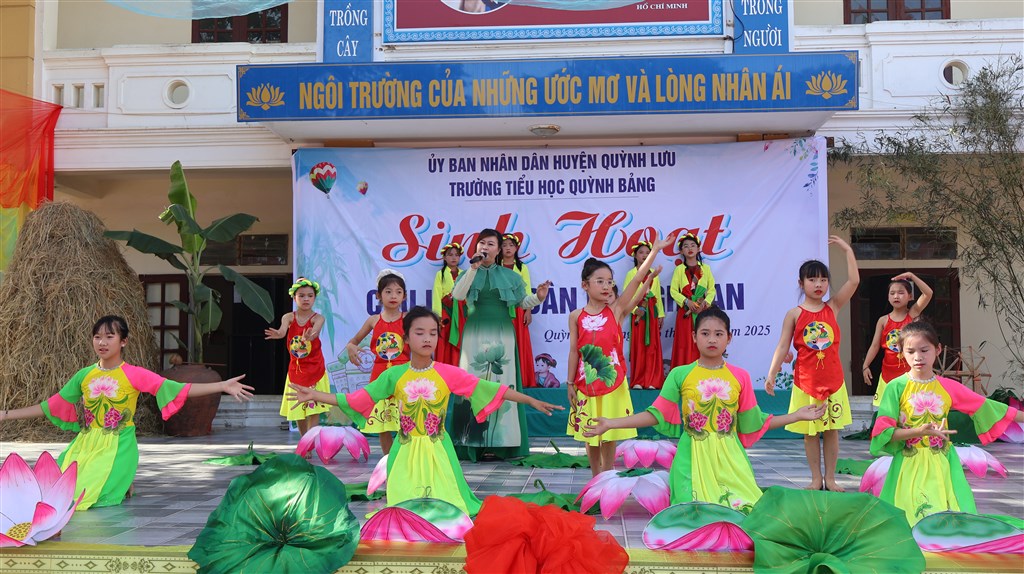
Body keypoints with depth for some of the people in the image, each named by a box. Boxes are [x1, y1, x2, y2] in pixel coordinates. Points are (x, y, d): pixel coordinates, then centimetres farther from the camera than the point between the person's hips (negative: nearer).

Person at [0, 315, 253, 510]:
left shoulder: (135, 375, -6)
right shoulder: (84, 376, 6)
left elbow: (179, 390, -12)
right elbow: (50, 406, 14)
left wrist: (223, 386, -22)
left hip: (118, 447, -4)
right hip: (85, 445, 4)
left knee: (90, 494, -22)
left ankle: (122, 484, 10)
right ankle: (118, 481, 9)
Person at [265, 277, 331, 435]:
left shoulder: (318, 318, -8)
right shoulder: (288, 317, -2)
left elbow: (315, 331, -30)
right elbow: (283, 330, -24)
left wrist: (309, 336, -55)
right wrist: (278, 334, -50)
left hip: (315, 368, -3)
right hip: (296, 369, 3)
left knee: (314, 409, -6)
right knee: (297, 410, 10)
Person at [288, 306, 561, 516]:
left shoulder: (447, 373, -4)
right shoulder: (394, 375, -1)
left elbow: (486, 389, -5)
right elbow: (358, 399, 1)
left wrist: (531, 400, -8)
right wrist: (313, 395, -4)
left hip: (437, 451, -1)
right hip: (406, 452, 1)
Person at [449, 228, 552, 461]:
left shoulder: (510, 276, 10)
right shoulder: (468, 274, 8)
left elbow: (522, 302, 10)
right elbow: (457, 295, -10)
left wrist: (538, 297, -11)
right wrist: (473, 268, -16)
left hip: (502, 334, 0)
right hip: (475, 334, 0)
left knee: (503, 383, -2)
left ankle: (501, 442, 2)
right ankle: (473, 441, -1)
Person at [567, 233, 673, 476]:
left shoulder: (616, 310, -4)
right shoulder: (576, 317, -2)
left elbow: (636, 279, -10)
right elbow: (574, 351, 1)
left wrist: (655, 249, -15)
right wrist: (570, 383, 1)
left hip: (612, 382, -1)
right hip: (586, 383, 1)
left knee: (609, 435, 7)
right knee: (589, 435, 10)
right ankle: (596, 480, 25)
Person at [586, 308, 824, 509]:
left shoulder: (740, 377, 6)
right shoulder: (680, 375, 1)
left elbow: (754, 423, 11)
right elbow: (657, 415, 2)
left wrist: (797, 415, 9)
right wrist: (610, 424, -6)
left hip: (729, 460, 2)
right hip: (693, 460, -2)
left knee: (744, 508, -13)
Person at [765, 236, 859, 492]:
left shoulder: (833, 307, 3)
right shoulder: (794, 314, -2)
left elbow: (854, 281, -4)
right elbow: (783, 346, -3)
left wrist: (847, 249, -3)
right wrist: (771, 374, -8)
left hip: (833, 379, 2)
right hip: (806, 381, -1)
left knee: (832, 430, 8)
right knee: (810, 432, 7)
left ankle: (830, 478, 19)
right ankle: (816, 478, 19)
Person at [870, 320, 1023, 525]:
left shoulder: (948, 387, 4)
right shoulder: (897, 387, -5)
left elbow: (984, 407, 10)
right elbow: (883, 432, -10)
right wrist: (919, 431, -21)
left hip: (942, 464, 3)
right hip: (910, 466, -3)